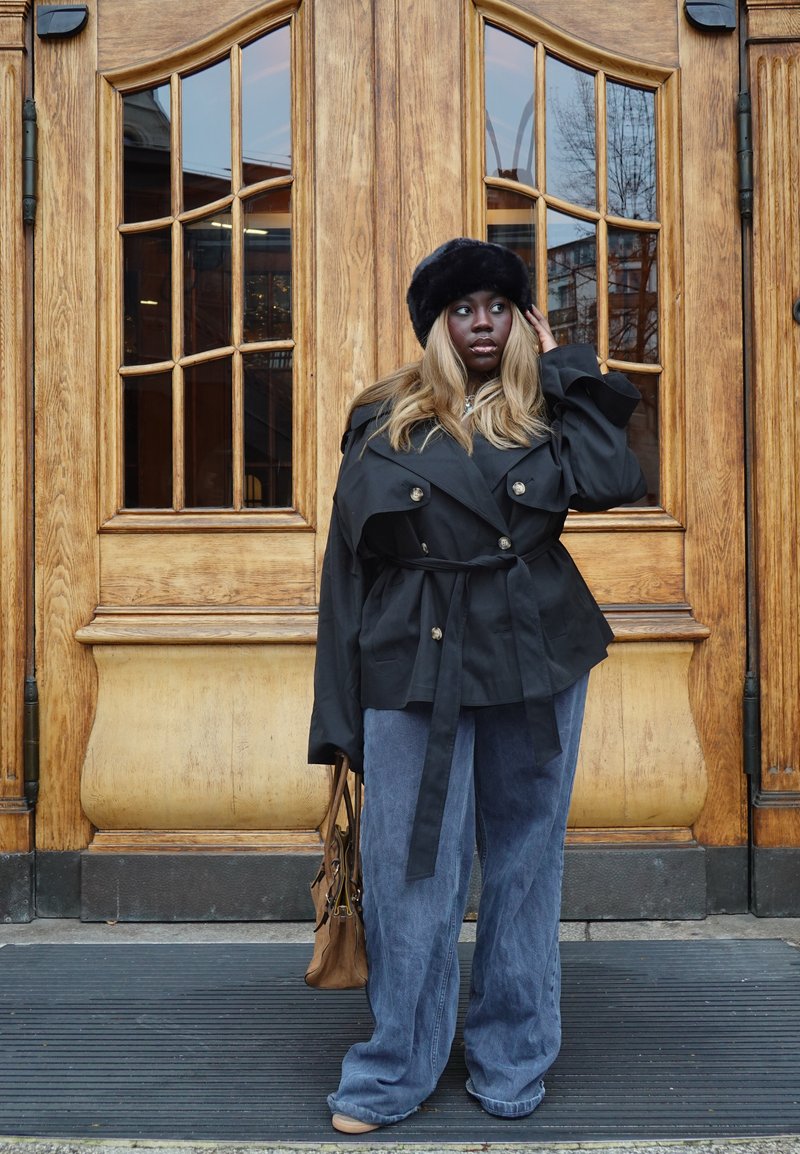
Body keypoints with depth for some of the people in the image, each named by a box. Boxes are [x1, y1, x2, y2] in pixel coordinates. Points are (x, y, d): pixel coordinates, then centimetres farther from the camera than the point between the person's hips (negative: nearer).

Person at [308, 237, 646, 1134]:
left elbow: (610, 479, -13)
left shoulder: (546, 415, 8)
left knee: (523, 862, 9)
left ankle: (511, 1063, 25)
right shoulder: (381, 423, 6)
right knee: (409, 866, 2)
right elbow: (349, 565, 4)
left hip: (534, 661, 1)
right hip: (412, 665, -1)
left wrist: (560, 364, -2)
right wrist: (341, 711, 0)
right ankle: (397, 1070, 18)